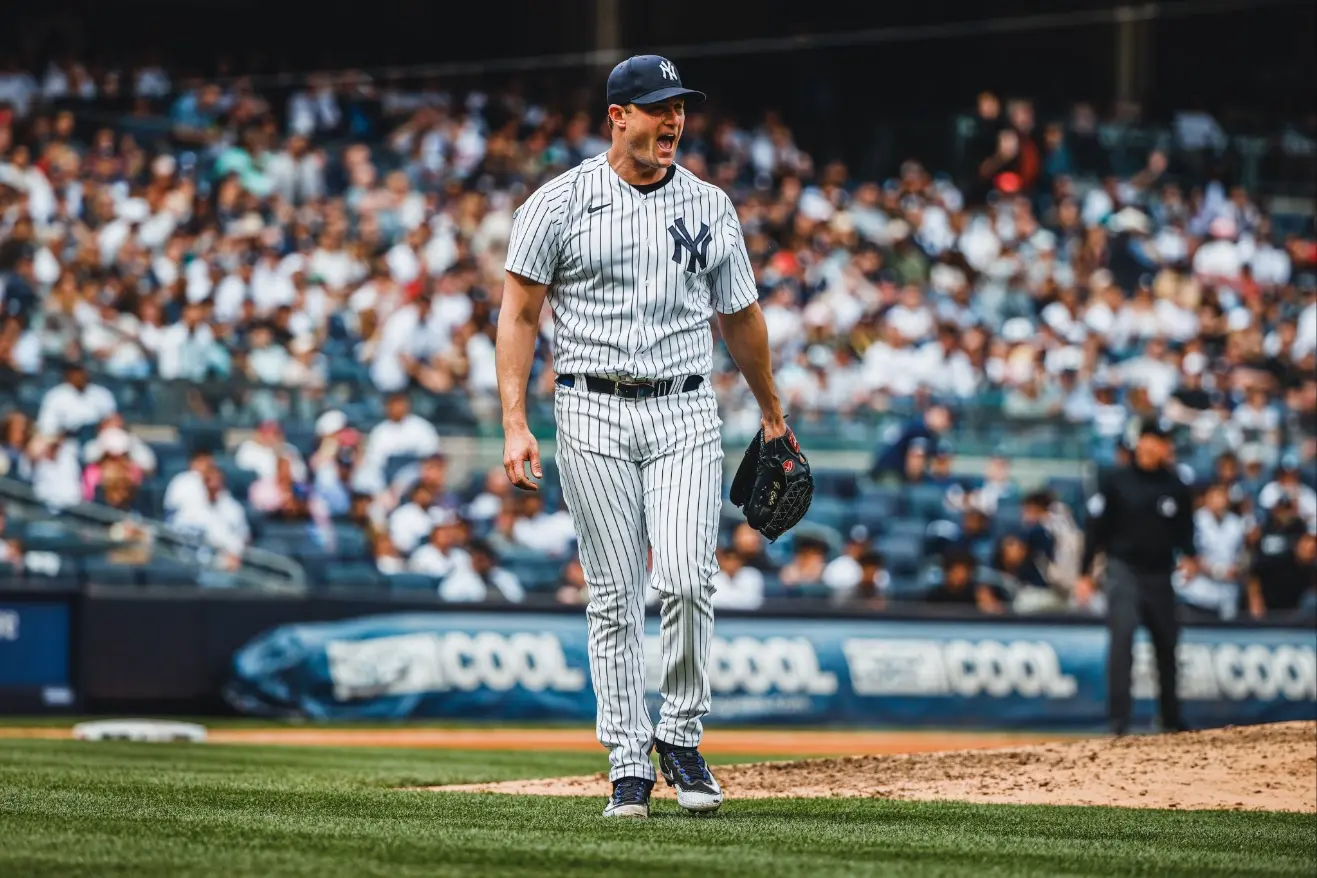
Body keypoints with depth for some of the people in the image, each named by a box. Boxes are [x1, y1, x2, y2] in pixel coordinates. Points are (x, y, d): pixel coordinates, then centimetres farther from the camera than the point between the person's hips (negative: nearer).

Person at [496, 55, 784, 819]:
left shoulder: (709, 206, 8)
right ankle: (629, 764, 7)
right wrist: (515, 423, -8)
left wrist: (772, 412, 27)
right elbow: (520, 314, 1)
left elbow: (741, 315, 19)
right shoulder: (560, 203, 0)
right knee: (615, 598, 0)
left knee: (687, 580, -14)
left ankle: (681, 734, 6)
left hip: (686, 416, 1)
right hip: (595, 415, -1)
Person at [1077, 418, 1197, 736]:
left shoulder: (1175, 486, 6)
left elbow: (1184, 528, 14)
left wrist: (1189, 556, -7)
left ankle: (1171, 718, 21)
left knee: (1166, 644, 9)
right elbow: (1095, 528, 0)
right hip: (1124, 569, -4)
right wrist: (1085, 574, -3)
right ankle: (1118, 718, -19)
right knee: (1122, 637, -17)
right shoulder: (1115, 482, -2)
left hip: (1160, 574, 4)